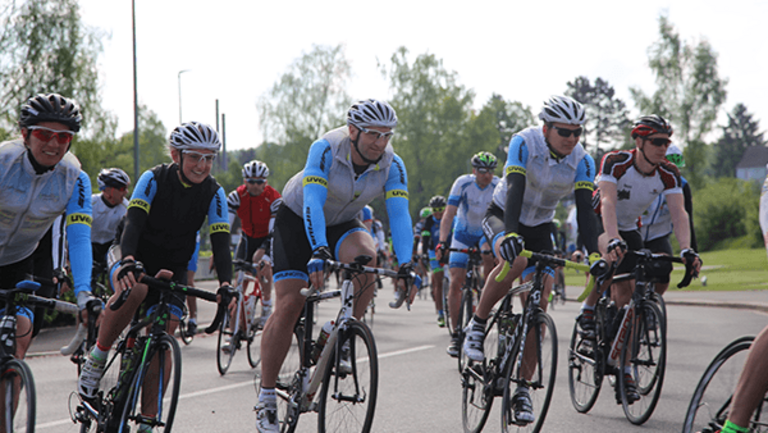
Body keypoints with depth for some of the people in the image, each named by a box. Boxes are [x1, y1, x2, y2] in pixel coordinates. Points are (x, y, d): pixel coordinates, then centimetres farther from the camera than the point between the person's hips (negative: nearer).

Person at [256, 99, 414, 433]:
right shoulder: (325, 150, -29)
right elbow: (312, 202, -40)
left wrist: (406, 264, -43)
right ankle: (266, 398, -3)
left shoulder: (392, 165, -20)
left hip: (343, 224, 3)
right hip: (297, 218, -3)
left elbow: (399, 214, -28)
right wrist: (318, 252, -54)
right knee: (288, 305, -13)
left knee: (366, 257, -32)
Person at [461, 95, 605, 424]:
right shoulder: (523, 143, -24)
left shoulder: (582, 161, -14)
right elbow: (515, 190, -36)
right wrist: (511, 234, -51)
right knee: (515, 261, -38)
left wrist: (594, 254, -33)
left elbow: (585, 210, -19)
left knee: (538, 306, -8)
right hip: (502, 216, -3)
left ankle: (522, 389, 0)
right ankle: (478, 324, -15)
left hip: (540, 227, 3)